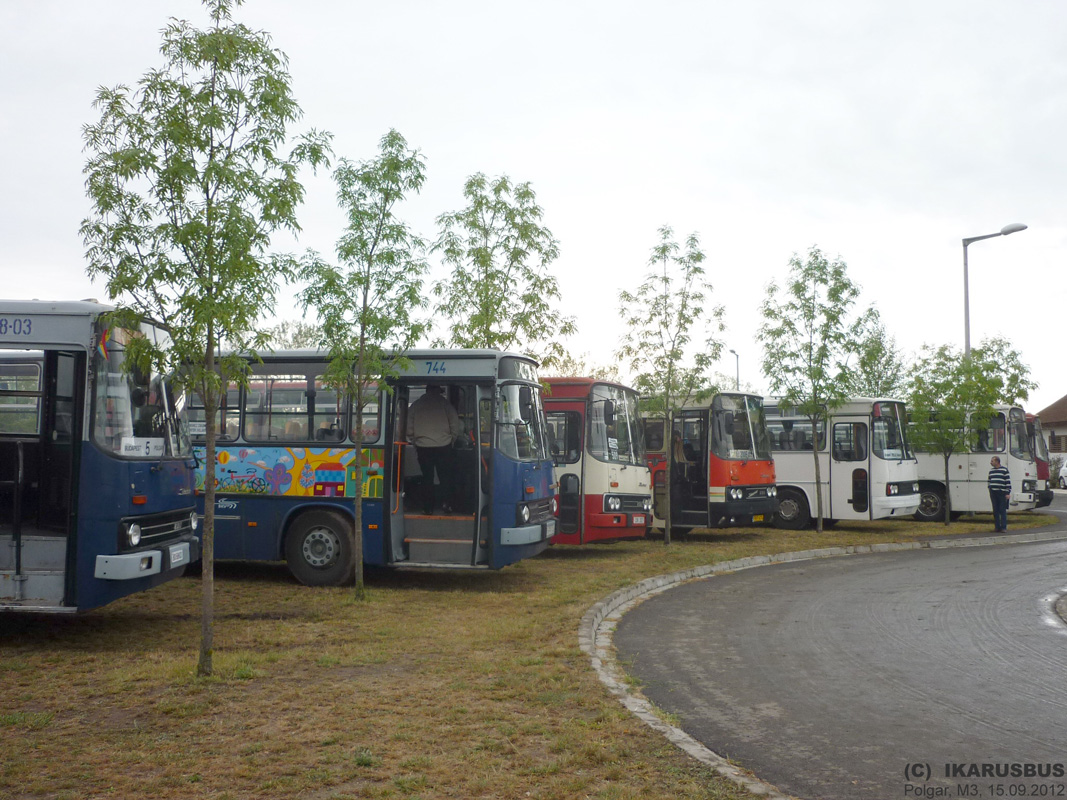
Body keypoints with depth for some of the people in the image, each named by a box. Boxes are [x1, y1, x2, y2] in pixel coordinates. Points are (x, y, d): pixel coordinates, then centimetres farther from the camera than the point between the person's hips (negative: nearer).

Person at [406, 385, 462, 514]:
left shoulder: (416, 405, 5)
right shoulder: (444, 403, -2)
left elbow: (409, 429, 7)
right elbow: (455, 425, -1)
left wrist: (414, 441, 19)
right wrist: (452, 439, 12)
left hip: (423, 447, 1)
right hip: (443, 446, -1)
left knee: (427, 477, 8)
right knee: (445, 475, 10)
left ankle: (428, 507, 10)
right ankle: (446, 502, -3)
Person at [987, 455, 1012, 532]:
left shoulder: (1004, 470, -2)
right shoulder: (991, 471, 16)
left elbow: (1008, 482, -4)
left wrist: (1008, 493, -9)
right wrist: (990, 492, 18)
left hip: (1002, 493, -6)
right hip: (993, 493, 6)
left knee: (1002, 510, -5)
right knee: (995, 511, 5)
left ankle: (1003, 527, -2)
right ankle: (997, 527, 9)